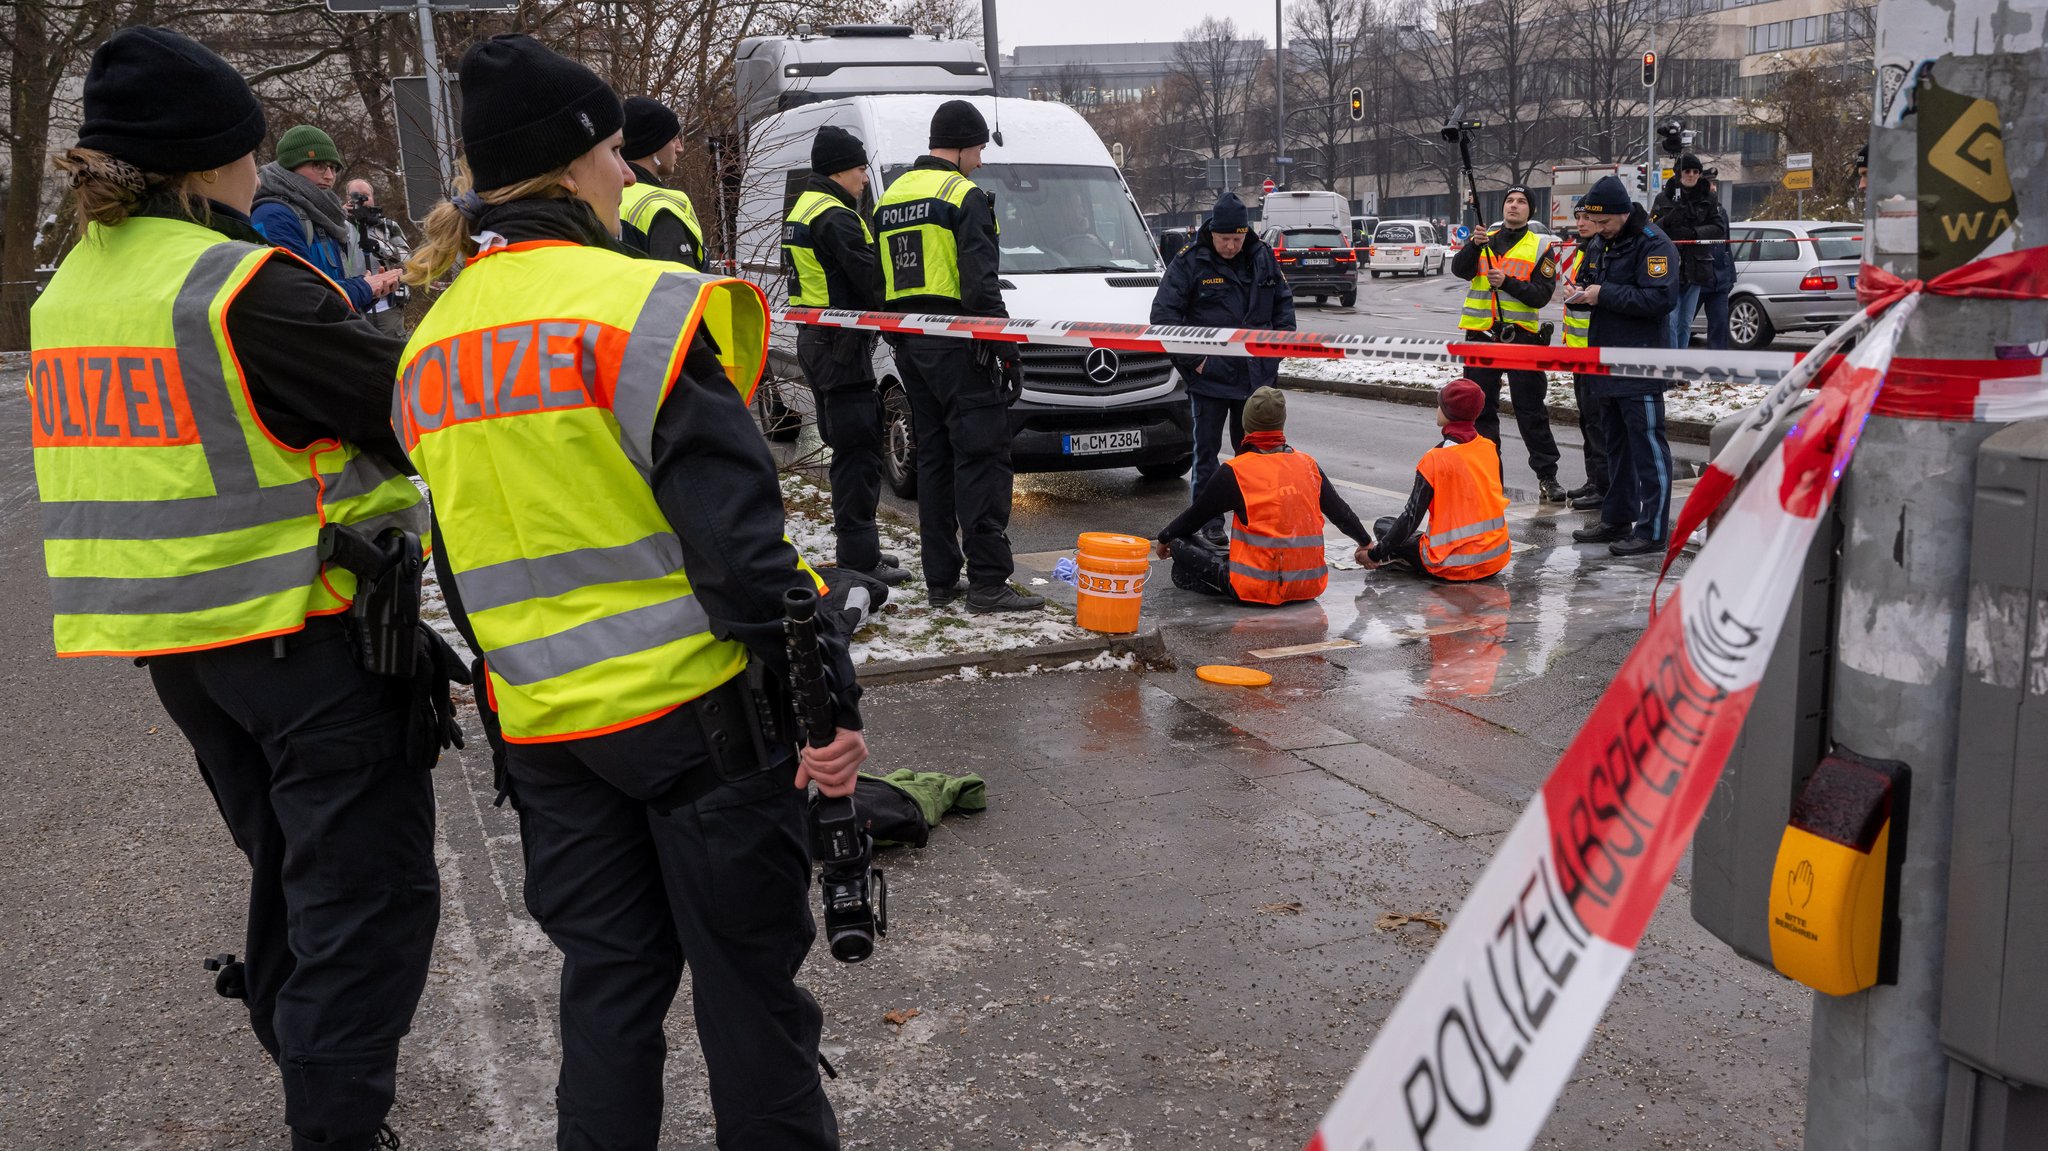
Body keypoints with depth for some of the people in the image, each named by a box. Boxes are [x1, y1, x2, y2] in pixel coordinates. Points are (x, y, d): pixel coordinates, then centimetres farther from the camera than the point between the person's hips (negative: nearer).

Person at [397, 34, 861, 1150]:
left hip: (543, 726, 7)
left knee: (606, 977, 18)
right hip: (691, 709, -6)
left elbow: (464, 565, 16)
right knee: (747, 980, 7)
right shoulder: (641, 304, -14)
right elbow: (736, 533, -19)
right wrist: (829, 696, -15)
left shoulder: (431, 346, 9)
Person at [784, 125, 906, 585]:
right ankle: (859, 560, -6)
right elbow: (871, 279, -19)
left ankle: (857, 547, 25)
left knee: (849, 447, 17)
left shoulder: (803, 208, 18)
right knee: (859, 451, -8)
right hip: (841, 344, -11)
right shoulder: (835, 217, -16)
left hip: (816, 341, 11)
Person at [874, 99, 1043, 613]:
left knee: (934, 455, 13)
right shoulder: (965, 196, -9)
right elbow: (981, 282, -17)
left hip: (909, 347, 9)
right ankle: (987, 582, -9)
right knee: (982, 456, -7)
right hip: (956, 344, -8)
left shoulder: (892, 196, 18)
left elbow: (879, 282, 20)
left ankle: (939, 579, 14)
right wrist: (1003, 347, -14)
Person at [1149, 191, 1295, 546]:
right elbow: (1163, 314, -9)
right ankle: (1210, 523, 9)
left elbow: (1283, 302, 17)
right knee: (1207, 451, 2)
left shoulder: (1263, 258, 5)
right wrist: (1192, 359, -11)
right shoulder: (1188, 263, -9)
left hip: (1256, 375, 4)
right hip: (1209, 377, -4)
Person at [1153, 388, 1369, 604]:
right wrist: (1365, 543, 37)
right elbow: (1340, 510, 19)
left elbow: (1196, 514, 5)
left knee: (1181, 544, 2)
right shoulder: (1307, 465, 6)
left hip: (1261, 589, -5)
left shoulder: (1235, 472, -7)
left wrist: (1164, 538, 24)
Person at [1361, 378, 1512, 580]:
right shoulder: (1491, 449, 0)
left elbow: (1411, 517, -15)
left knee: (1383, 525, 12)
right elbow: (1498, 497, 13)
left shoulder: (1436, 459, -16)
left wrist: (1376, 554, -5)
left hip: (1455, 565, -5)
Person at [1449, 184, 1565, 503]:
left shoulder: (1541, 247, 5)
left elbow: (1541, 295, -5)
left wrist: (1507, 282, -19)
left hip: (1521, 336, -3)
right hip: (1481, 334, 3)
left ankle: (1547, 476, 4)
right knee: (1481, 408, 8)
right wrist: (1474, 246, -23)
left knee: (1532, 411, -1)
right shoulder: (1483, 240, 12)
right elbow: (1459, 270, -6)